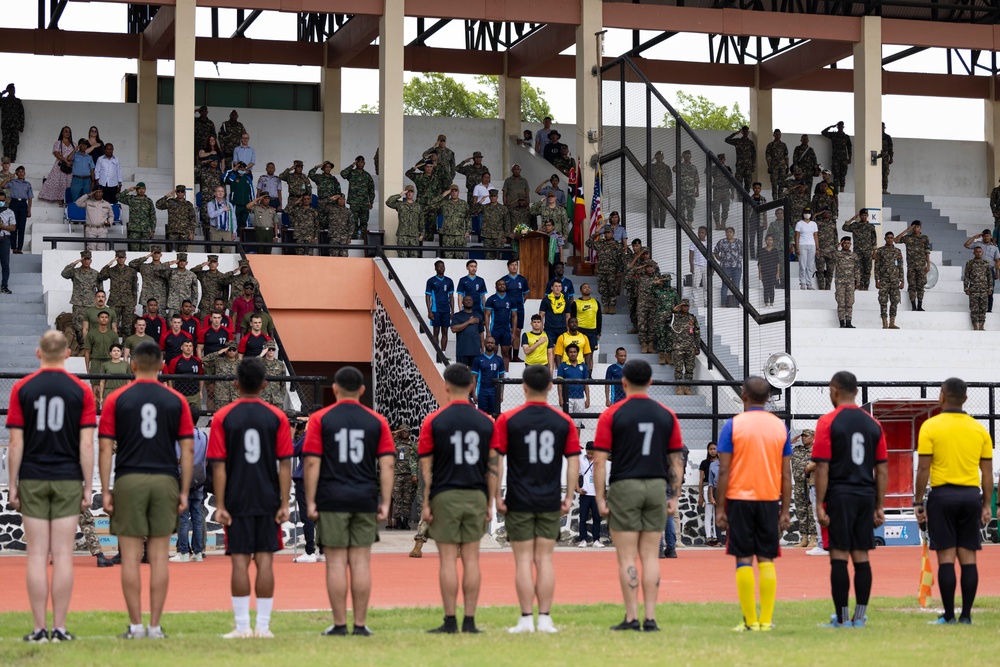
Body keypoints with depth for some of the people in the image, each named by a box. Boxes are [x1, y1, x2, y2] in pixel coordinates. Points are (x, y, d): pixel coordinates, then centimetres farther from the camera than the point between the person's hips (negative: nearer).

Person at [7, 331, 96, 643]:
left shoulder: (22, 389, -1)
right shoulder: (82, 391, -1)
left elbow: (16, 443, -3)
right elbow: (86, 445, -4)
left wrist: (13, 486, 2)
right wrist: (87, 488, 1)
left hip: (33, 480, 0)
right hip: (68, 480, 0)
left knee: (37, 556, 2)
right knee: (63, 556, 2)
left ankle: (39, 629, 1)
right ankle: (59, 628, 1)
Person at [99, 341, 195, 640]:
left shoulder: (116, 400, 1)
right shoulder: (176, 401, 5)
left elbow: (106, 448, -2)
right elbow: (188, 449, 2)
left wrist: (105, 491, 0)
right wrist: (184, 491, 6)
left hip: (129, 481, -1)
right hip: (165, 481, 1)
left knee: (131, 556, 3)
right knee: (159, 556, 4)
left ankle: (135, 626, 2)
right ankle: (155, 626, 5)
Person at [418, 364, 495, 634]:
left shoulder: (433, 421, -3)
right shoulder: (486, 422, 4)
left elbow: (426, 467, -4)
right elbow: (493, 467, 3)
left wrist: (426, 504, 0)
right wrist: (489, 503, 9)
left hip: (445, 497, -2)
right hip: (476, 497, 2)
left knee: (448, 559, 0)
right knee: (471, 559, 5)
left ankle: (450, 621, 0)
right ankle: (469, 620, 4)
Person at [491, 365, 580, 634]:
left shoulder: (507, 420, -4)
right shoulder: (564, 422, 2)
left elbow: (495, 460, -7)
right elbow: (574, 461, 1)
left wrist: (497, 497, -3)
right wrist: (569, 498, 6)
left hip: (519, 501, -2)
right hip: (550, 501, 2)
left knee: (523, 560, 2)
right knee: (544, 559, 6)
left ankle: (526, 619, 1)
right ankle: (545, 619, 5)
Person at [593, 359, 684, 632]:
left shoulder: (611, 415, -4)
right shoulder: (667, 415, 6)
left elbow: (600, 460, -7)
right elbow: (676, 459, 6)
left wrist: (600, 498, -3)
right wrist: (674, 497, 10)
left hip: (624, 487, -3)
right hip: (656, 487, 3)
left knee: (627, 558, 0)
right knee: (650, 556, 6)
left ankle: (632, 618, -2)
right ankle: (650, 618, 3)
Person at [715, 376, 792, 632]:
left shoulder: (733, 425, -4)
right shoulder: (780, 427, 5)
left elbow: (724, 471, -7)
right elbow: (786, 474, 5)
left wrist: (719, 508, -2)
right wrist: (785, 511, 10)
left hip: (740, 498, -3)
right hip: (770, 500, 3)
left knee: (744, 560, 1)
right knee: (766, 560, 6)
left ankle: (750, 621, -1)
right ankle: (766, 620, 2)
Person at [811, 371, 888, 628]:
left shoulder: (828, 422, -6)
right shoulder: (873, 424, 9)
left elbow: (822, 468, -10)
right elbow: (882, 469, 9)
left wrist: (820, 504, -7)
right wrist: (879, 506, 13)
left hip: (839, 495, -5)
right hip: (866, 495, 5)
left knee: (839, 557, -2)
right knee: (861, 556, 8)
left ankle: (842, 618, -2)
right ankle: (860, 617, 10)